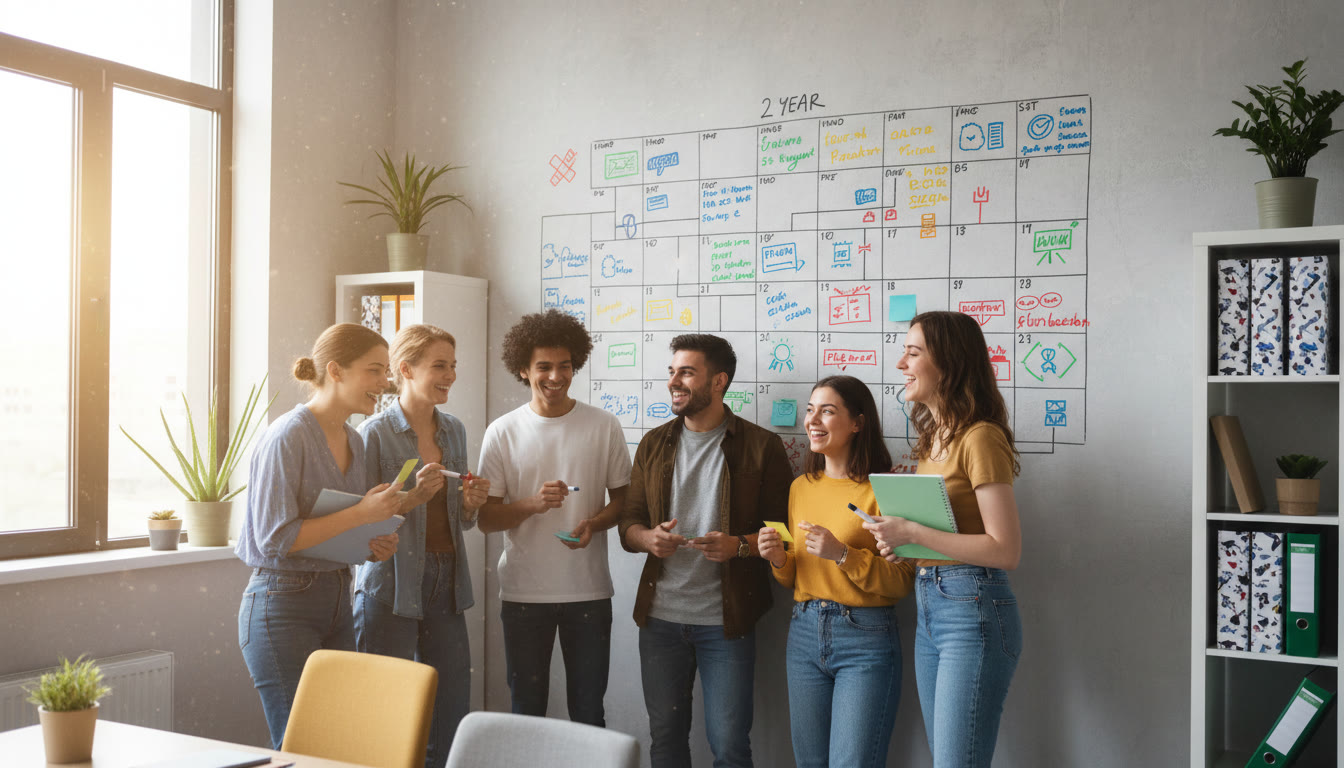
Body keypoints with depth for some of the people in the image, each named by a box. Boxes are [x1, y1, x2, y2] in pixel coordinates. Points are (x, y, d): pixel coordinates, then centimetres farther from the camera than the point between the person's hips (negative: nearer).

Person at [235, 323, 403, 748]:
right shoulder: (287, 437, -13)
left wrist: (375, 545, 2)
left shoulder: (353, 441, 11)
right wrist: (361, 514, -19)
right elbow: (275, 538, -19)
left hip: (337, 601, 8)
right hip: (284, 604, -8)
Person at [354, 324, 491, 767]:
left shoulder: (454, 431, 11)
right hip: (391, 586, -6)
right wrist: (412, 497, -21)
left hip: (446, 585, 6)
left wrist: (470, 504, -1)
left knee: (452, 722, 7)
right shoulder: (375, 434, -8)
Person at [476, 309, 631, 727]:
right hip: (523, 592, 0)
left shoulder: (604, 427, 1)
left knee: (588, 714, 7)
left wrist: (594, 524, -13)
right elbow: (486, 517, 0)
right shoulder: (502, 433, 0)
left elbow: (622, 497, 8)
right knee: (526, 712, 12)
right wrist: (534, 504, -19)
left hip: (588, 590, 0)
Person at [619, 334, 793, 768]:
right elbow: (629, 524, 11)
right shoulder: (654, 444, 9)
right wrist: (648, 538, -12)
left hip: (725, 619, -4)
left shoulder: (760, 446, -4)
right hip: (660, 616, 4)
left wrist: (739, 545, -22)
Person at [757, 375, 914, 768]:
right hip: (805, 633, 6)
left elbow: (903, 582, -12)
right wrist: (779, 559, -2)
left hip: (865, 637, -6)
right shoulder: (801, 487, 11)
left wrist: (842, 554, -22)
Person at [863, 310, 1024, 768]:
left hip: (973, 610, -9)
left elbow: (1005, 551, -19)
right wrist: (896, 536, 4)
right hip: (928, 610, 9)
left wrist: (913, 533, -18)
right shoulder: (933, 438, 15)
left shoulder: (980, 438, -14)